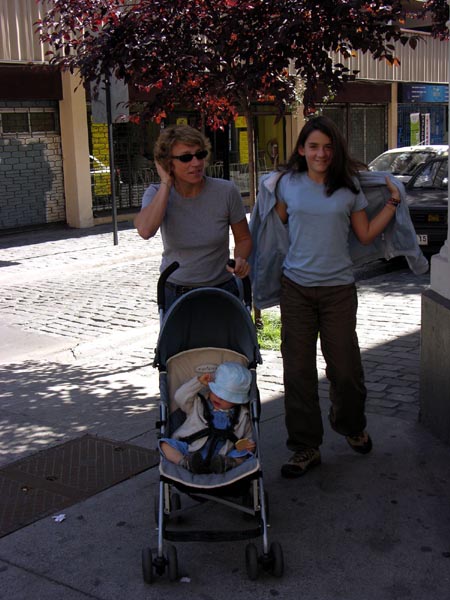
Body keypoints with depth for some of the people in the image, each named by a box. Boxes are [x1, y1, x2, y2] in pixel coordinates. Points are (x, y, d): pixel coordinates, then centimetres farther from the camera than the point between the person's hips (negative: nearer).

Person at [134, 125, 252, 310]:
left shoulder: (226, 191, -10)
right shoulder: (156, 194, -7)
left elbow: (243, 238, 4)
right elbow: (145, 230, -29)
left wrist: (240, 260, -18)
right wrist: (166, 183, -20)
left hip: (221, 291, 0)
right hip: (174, 293, 1)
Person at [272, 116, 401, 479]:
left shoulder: (349, 186, 4)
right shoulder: (288, 183, 5)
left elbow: (366, 235, 7)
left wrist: (393, 203, 3)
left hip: (339, 288, 0)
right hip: (296, 288, 1)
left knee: (345, 367, 6)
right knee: (298, 370, 2)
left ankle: (352, 427, 36)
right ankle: (306, 448, 15)